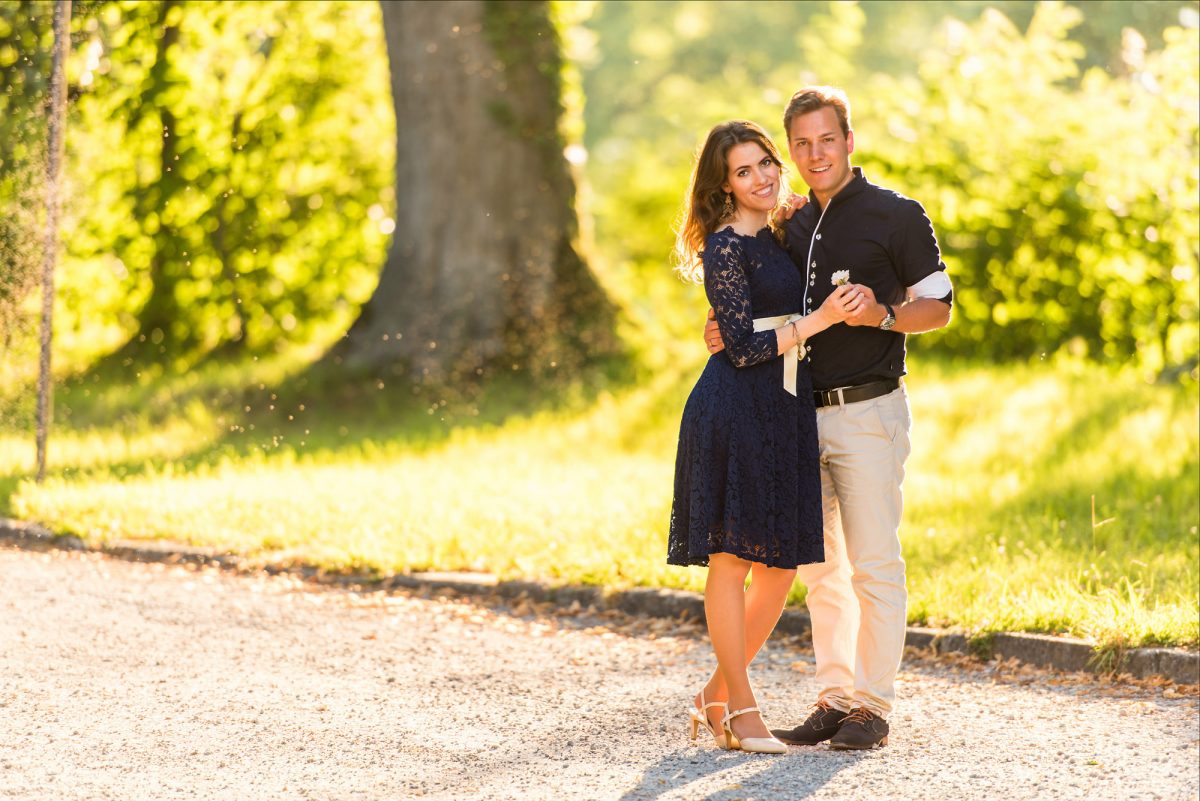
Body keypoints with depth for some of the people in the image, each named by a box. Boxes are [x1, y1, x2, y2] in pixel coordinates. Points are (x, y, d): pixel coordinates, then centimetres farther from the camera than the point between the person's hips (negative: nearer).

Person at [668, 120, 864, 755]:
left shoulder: (775, 238, 16)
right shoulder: (725, 246, -9)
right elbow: (744, 344, -14)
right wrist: (817, 320, -17)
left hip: (785, 411, 9)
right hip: (735, 410, -8)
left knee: (780, 564, 8)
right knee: (731, 557, -3)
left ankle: (716, 694, 19)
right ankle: (739, 710, 2)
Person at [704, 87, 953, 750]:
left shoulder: (895, 216, -3)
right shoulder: (793, 225, 16)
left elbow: (938, 305, -2)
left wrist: (881, 314, -20)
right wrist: (730, 330, 5)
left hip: (869, 410, -7)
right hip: (805, 414, 7)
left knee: (874, 564, -6)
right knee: (818, 565, 9)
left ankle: (873, 704, -1)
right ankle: (834, 699, 15)